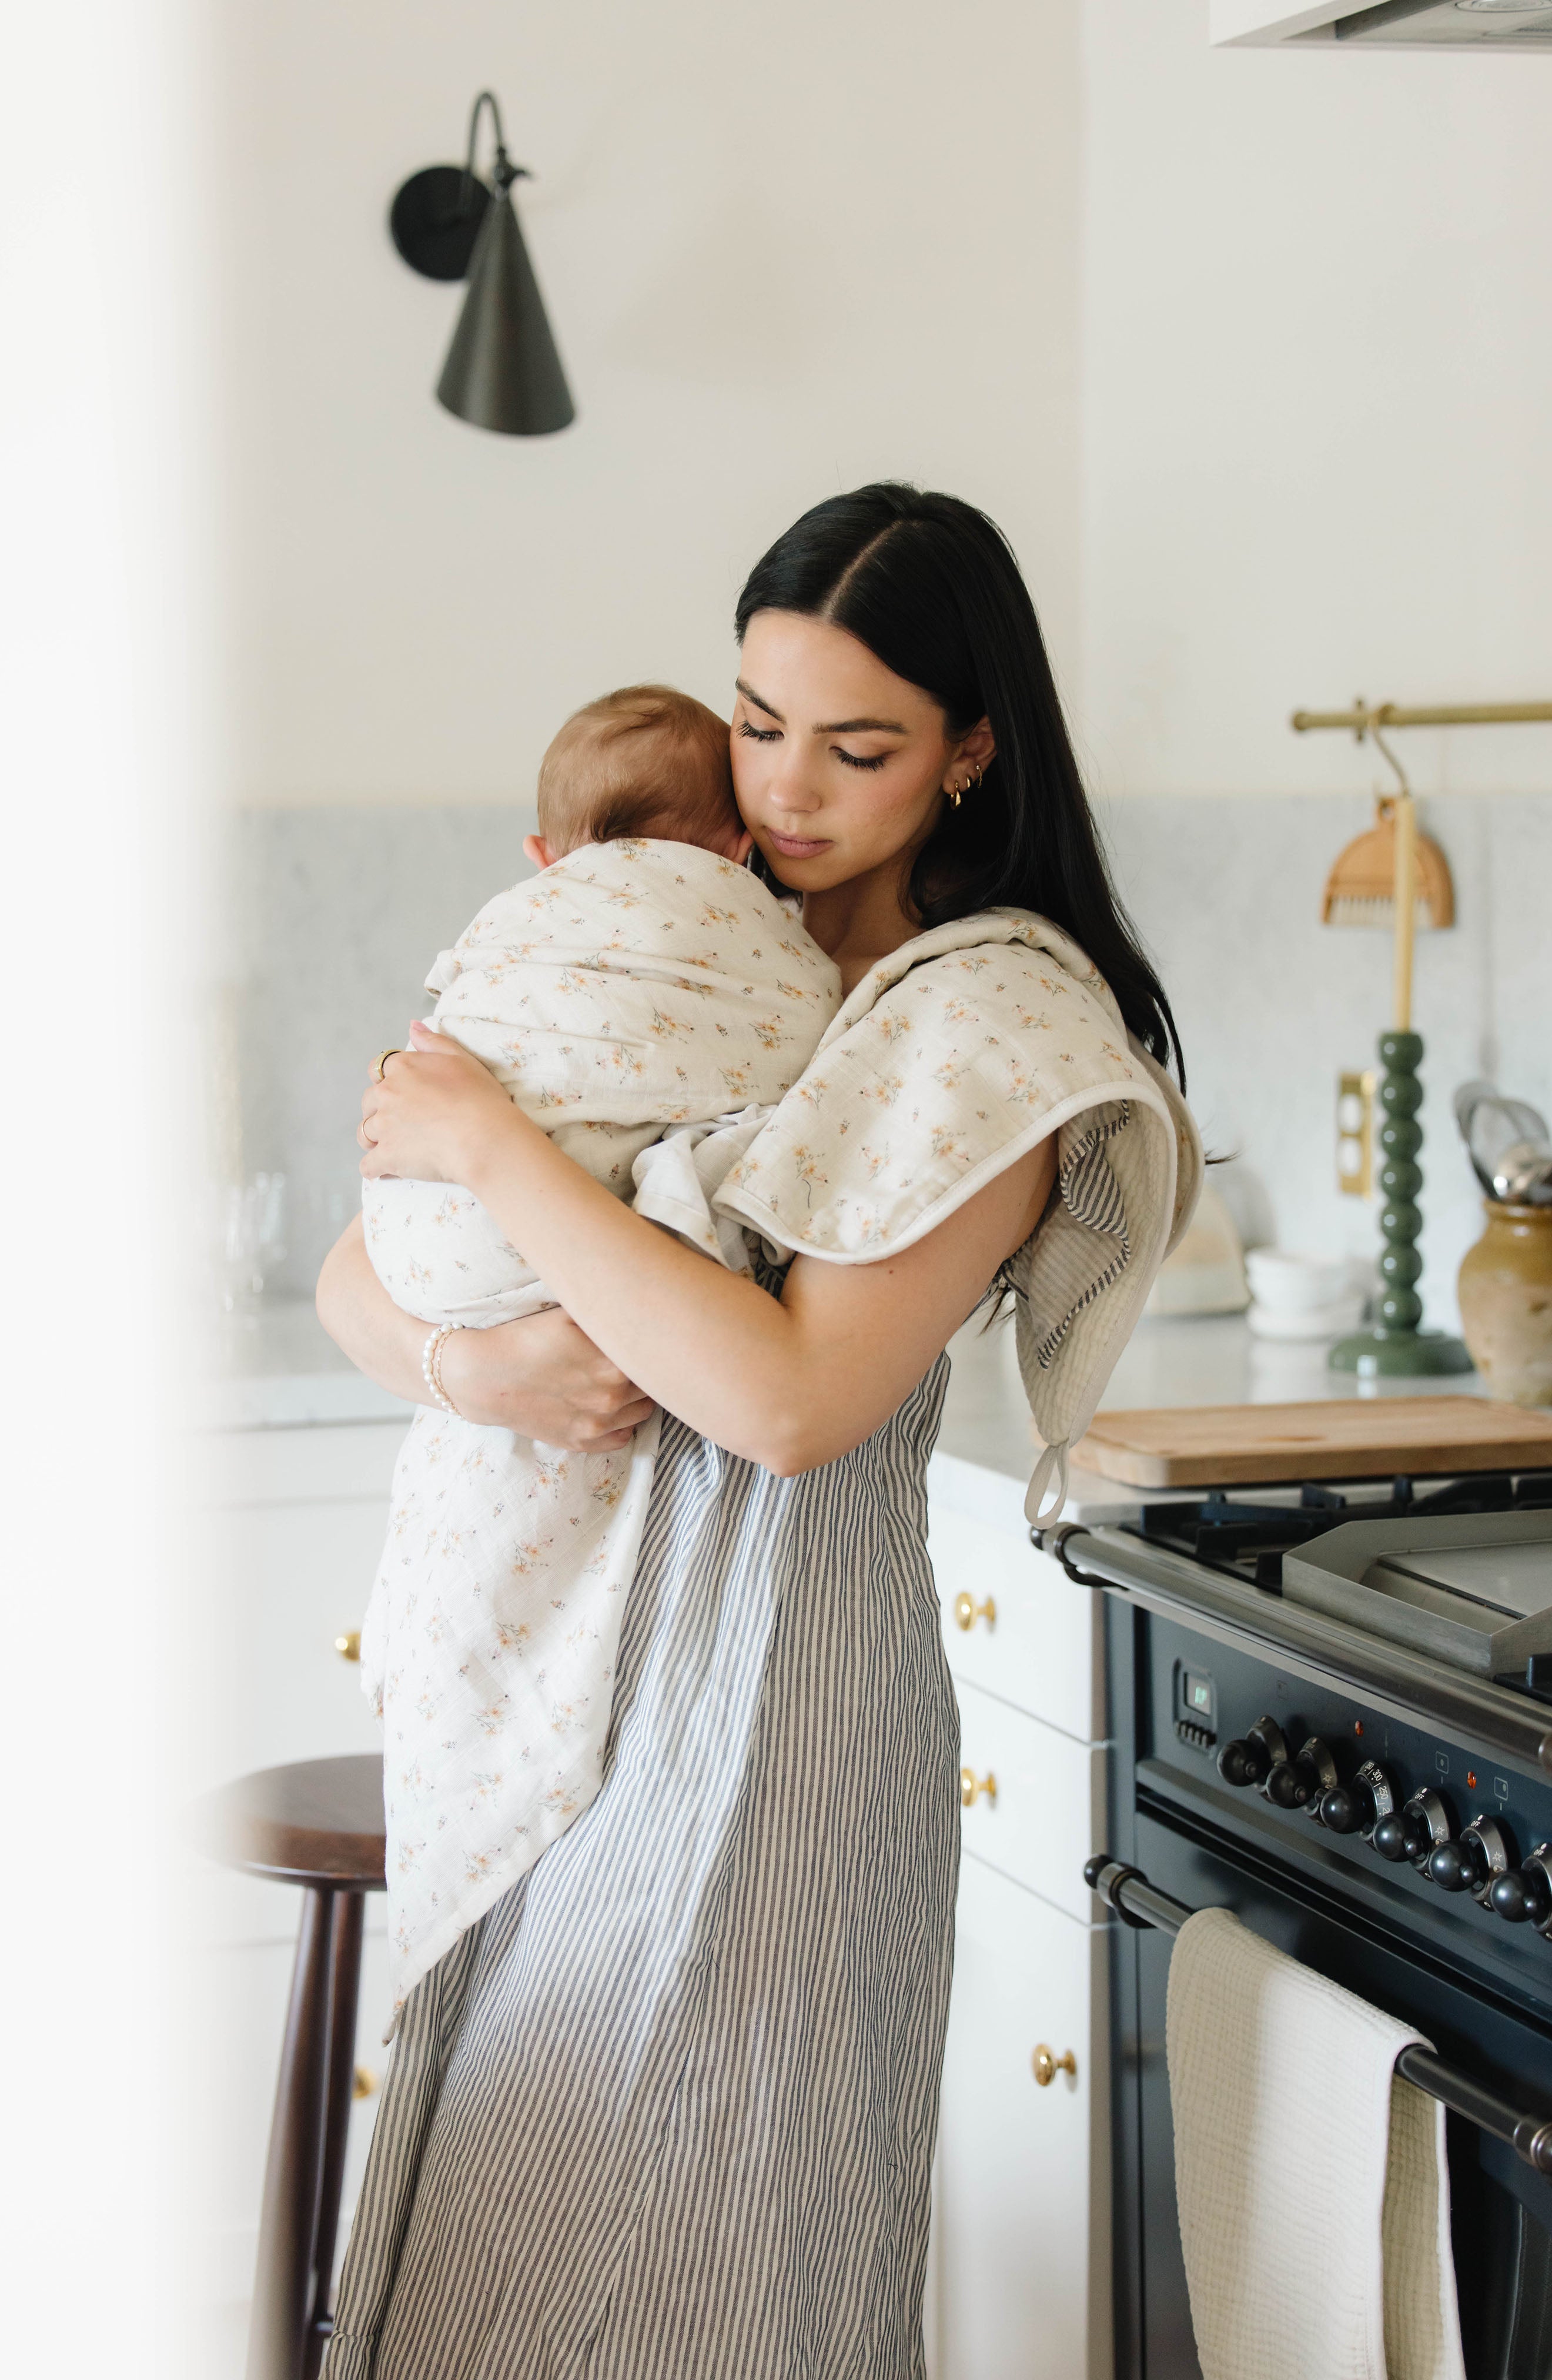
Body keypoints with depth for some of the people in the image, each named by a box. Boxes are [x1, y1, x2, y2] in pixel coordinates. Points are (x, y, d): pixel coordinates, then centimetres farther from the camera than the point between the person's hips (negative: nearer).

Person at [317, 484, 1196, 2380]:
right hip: (572, 1667, 6)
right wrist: (464, 1360, -14)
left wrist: (489, 1149, -16)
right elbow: (352, 1278, 10)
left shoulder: (1001, 1018, -8)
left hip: (768, 1695, -6)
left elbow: (791, 1399, -20)